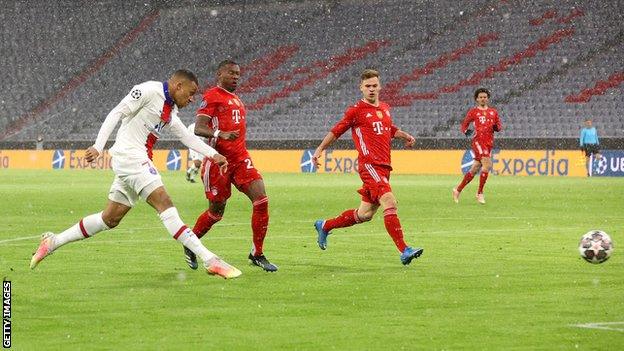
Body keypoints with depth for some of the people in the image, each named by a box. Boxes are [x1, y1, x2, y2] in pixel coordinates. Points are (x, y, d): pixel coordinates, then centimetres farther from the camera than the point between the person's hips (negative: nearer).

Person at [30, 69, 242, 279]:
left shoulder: (171, 112, 18)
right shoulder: (149, 91, -9)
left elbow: (187, 137, 23)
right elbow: (117, 113, -13)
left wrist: (213, 154, 11)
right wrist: (98, 147, -19)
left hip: (139, 162, 11)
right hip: (129, 157, -11)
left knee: (110, 218, 12)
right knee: (165, 205, -17)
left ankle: (53, 242, 23)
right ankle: (210, 260, -26)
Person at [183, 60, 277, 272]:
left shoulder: (236, 100, 21)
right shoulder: (212, 96, -5)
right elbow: (198, 128, -15)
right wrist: (220, 134, -31)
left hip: (240, 158, 7)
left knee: (261, 199, -10)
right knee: (217, 210, 2)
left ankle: (257, 254, -4)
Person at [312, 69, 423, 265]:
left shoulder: (385, 108, 17)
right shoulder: (356, 110, -3)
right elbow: (337, 131, 5)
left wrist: (405, 136, 18)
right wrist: (320, 149, 3)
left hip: (384, 167, 8)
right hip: (370, 165, -8)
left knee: (365, 214, 12)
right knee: (389, 203, -22)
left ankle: (325, 226, 32)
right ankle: (404, 251, -26)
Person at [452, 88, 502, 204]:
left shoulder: (493, 112, 15)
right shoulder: (473, 111, 5)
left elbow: (499, 127, 19)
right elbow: (463, 125, 7)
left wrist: (497, 127, -5)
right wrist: (466, 131, -15)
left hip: (489, 142, 5)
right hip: (478, 141, -5)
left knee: (474, 170, 8)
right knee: (487, 164, -22)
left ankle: (458, 190, 23)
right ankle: (480, 193, -13)